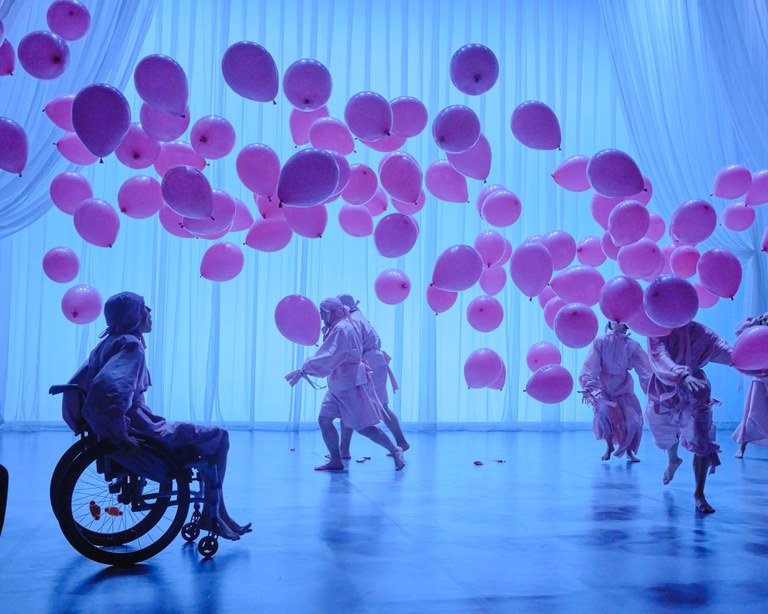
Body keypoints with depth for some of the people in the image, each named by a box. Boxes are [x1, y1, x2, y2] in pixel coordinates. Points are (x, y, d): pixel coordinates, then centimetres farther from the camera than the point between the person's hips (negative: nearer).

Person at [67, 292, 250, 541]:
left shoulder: (108, 343, 12)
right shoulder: (130, 344, -17)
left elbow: (76, 384, 14)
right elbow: (108, 388, -34)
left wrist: (98, 427, 17)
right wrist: (121, 436, -27)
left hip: (133, 425, 10)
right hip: (140, 430, -10)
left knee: (206, 437, 24)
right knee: (218, 436, 2)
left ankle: (217, 514, 25)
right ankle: (212, 515, 9)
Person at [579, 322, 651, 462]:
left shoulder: (632, 345, -3)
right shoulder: (600, 342, -5)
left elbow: (644, 368, -12)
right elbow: (590, 366, -14)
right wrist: (588, 386, -27)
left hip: (623, 388, 1)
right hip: (603, 387, -1)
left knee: (633, 421, -10)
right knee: (603, 411, -24)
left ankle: (629, 450, 19)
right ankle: (609, 446, 3)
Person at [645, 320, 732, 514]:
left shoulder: (696, 331, -10)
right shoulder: (656, 333, -16)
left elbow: (720, 348, -23)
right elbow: (661, 359, -33)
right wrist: (683, 376, -50)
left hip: (693, 395, 0)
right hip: (665, 393, 1)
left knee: (702, 443, -14)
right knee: (667, 436, 24)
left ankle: (699, 494, -3)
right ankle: (672, 461, 59)